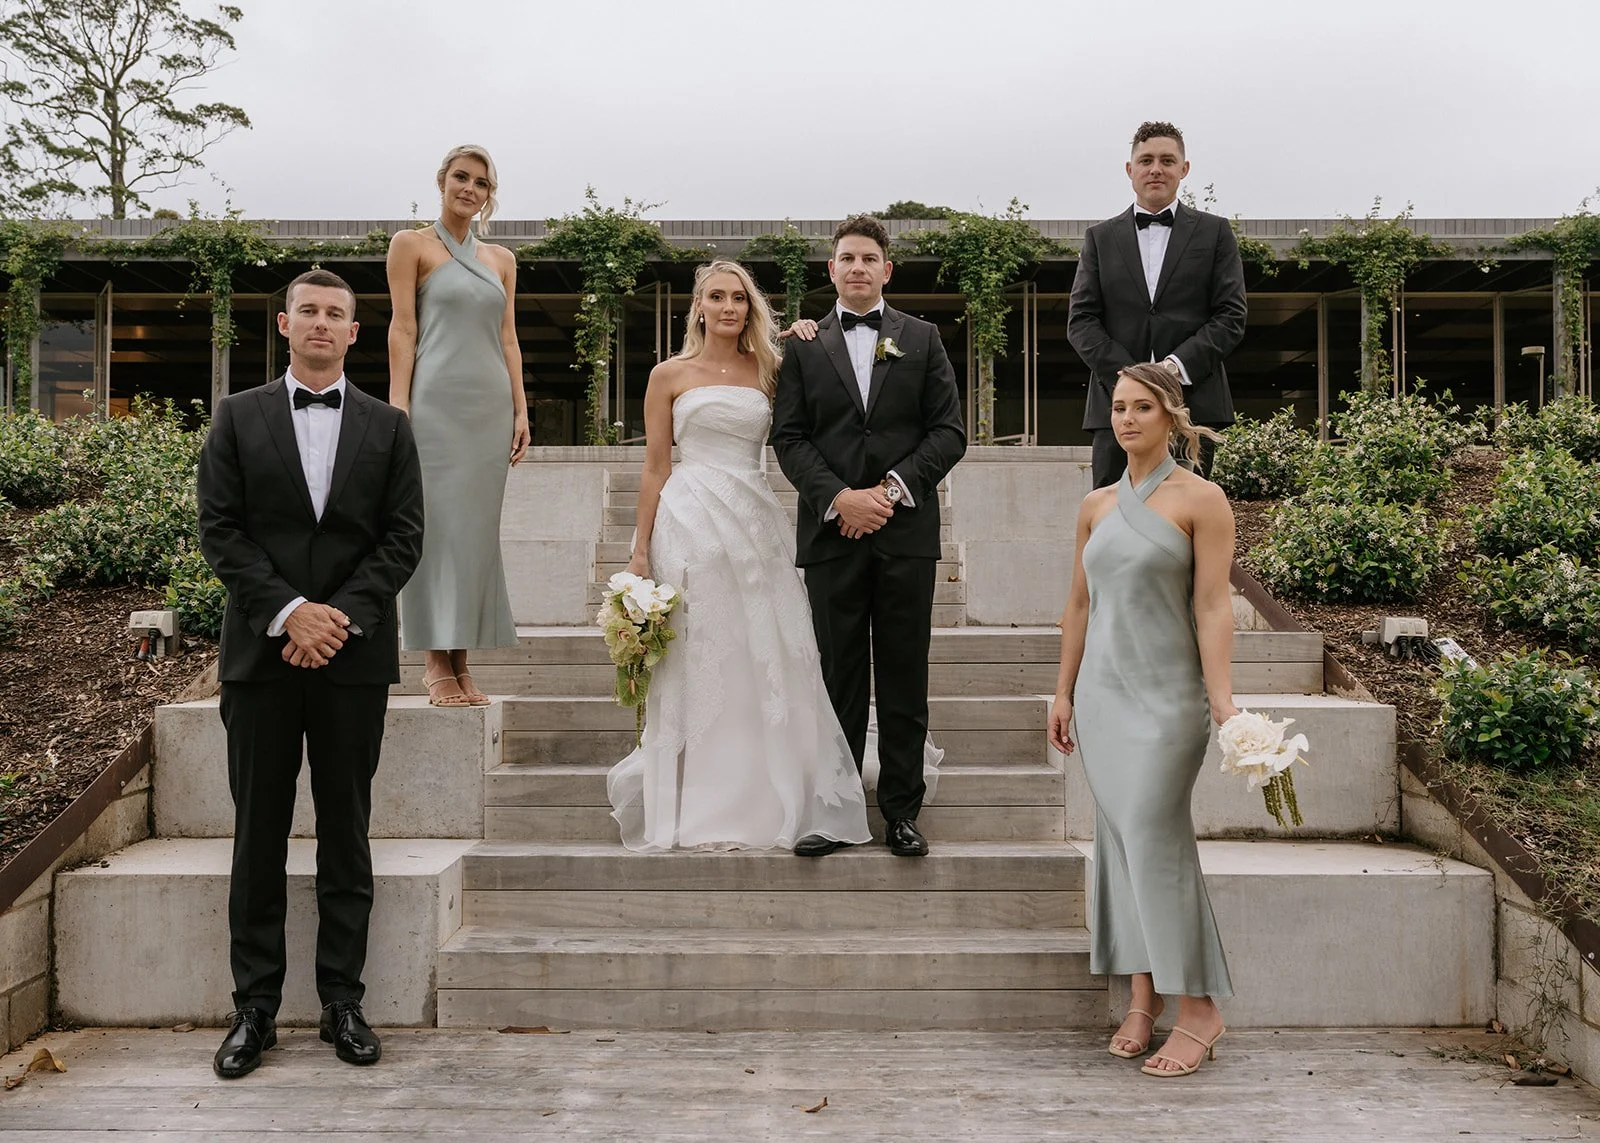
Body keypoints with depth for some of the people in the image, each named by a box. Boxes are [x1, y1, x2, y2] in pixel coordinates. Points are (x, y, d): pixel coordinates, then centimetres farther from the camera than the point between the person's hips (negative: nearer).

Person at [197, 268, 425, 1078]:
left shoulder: (387, 427, 9)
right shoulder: (238, 418, 8)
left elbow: (403, 537, 2)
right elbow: (220, 531, 0)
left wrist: (342, 615, -11)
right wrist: (289, 610, -12)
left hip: (355, 652, 0)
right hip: (261, 650, 0)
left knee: (347, 833, 6)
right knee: (259, 835, 4)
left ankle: (343, 1002, 14)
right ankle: (254, 1007, 12)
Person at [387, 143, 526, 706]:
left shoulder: (501, 259, 18)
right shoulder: (412, 245, 5)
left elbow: (508, 339, 15)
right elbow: (403, 329, -2)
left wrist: (520, 409, 8)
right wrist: (398, 404, -10)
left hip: (490, 405, 5)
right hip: (437, 402, -5)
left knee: (479, 528, 3)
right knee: (438, 523, -6)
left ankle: (462, 661, 8)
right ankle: (436, 661, -1)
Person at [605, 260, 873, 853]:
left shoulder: (768, 370, 12)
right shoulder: (670, 375, 5)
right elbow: (655, 467, 3)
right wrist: (641, 549, -2)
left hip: (755, 523, 3)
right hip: (691, 521, -3)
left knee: (765, 664, 3)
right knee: (697, 665, 1)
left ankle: (761, 802, 15)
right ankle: (697, 811, 11)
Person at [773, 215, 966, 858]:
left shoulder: (922, 340, 11)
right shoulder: (804, 346, 10)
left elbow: (949, 432, 4)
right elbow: (788, 438, 3)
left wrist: (893, 488, -9)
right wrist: (839, 497, -11)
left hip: (906, 531, 0)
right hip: (832, 533, 0)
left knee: (905, 679, 4)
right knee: (838, 678, 3)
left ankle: (902, 811, 12)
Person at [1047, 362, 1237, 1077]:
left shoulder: (1200, 500, -4)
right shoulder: (1095, 505, 11)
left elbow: (1212, 607, -10)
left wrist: (1222, 703, -16)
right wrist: (1064, 693, 14)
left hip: (1165, 695, -5)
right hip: (1100, 691, 6)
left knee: (1153, 838, -11)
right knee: (1119, 840, 6)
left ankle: (1198, 1008, 0)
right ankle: (1142, 998, 14)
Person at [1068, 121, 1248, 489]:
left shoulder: (1214, 232, 12)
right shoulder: (1101, 237, 14)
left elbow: (1231, 317, 4)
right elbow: (1080, 320, 6)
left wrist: (1179, 365, -12)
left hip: (1194, 402, 0)